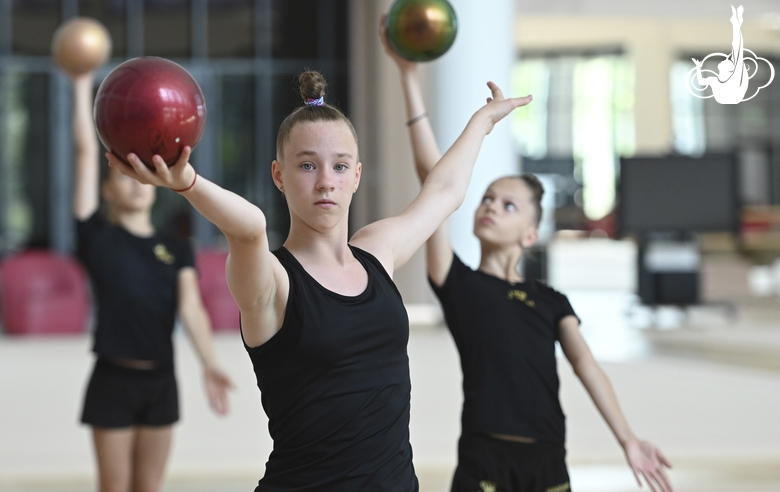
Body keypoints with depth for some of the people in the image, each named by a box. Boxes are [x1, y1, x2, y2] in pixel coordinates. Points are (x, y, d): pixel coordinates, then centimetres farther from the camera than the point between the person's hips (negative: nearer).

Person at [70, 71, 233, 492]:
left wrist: (209, 363, -22)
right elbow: (87, 151, -6)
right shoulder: (98, 237, -1)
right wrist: (82, 87, -8)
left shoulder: (177, 250, 7)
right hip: (114, 379, -3)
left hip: (161, 381, 3)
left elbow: (191, 308, -7)